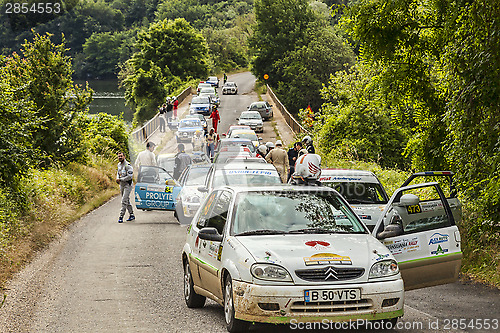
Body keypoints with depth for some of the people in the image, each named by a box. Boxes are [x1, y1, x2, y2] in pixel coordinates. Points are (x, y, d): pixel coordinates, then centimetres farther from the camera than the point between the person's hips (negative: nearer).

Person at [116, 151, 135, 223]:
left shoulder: (128, 165, -17)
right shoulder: (119, 164, 9)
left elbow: (130, 176, -23)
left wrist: (120, 179, -20)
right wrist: (117, 178, 3)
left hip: (127, 185, -9)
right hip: (121, 185, 9)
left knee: (124, 201, -13)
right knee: (127, 201, 14)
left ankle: (121, 216, -14)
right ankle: (131, 215, 23)